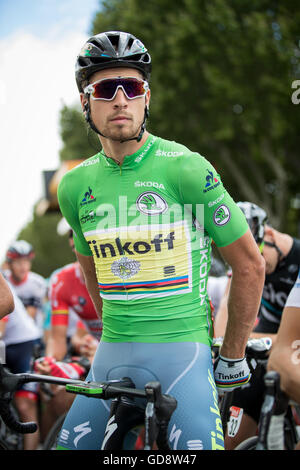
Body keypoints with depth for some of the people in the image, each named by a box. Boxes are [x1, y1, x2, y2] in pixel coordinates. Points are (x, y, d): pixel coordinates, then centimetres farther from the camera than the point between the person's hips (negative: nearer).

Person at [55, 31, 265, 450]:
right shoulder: (75, 186, 5)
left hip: (182, 349, -5)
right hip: (113, 354, 5)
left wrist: (233, 356, 2)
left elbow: (249, 264, -3)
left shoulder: (187, 169, -9)